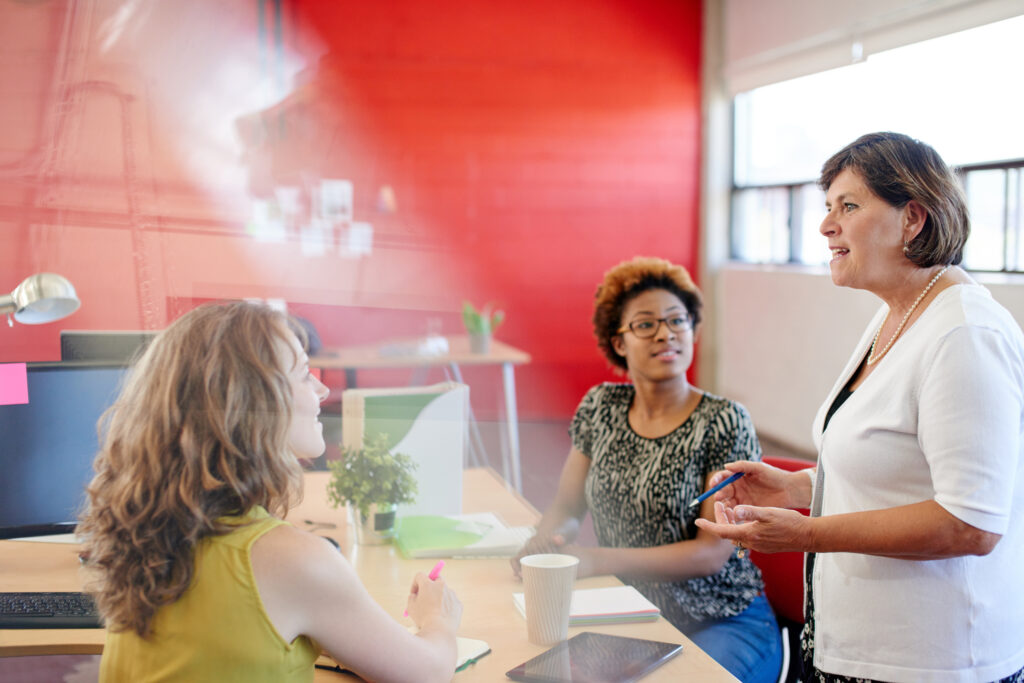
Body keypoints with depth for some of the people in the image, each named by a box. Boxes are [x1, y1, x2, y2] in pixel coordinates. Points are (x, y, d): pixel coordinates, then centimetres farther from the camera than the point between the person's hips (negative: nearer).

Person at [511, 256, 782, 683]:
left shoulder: (724, 422, -9)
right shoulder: (600, 408, 5)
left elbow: (714, 552, -14)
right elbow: (566, 508, 11)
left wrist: (598, 560, -23)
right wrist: (545, 543, -13)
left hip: (720, 624, -3)